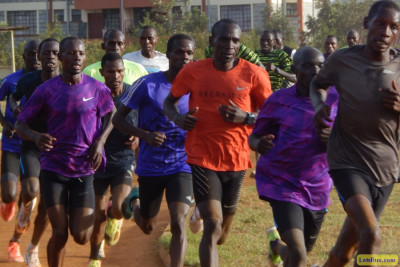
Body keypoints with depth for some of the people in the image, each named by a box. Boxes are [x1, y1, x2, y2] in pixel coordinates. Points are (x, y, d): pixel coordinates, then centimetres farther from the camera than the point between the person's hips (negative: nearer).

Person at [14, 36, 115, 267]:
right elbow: (20, 124, -1)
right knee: (60, 234, -6)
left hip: (84, 170, 1)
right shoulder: (46, 90, -5)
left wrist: (100, 142, -3)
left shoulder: (96, 88, -1)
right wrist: (35, 136, -24)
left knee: (81, 236, -4)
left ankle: (76, 213, 33)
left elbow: (112, 115, 14)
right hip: (53, 169, -1)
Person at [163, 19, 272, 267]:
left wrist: (246, 117, -19)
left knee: (222, 232, 19)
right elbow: (169, 101, 10)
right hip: (203, 158, -2)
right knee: (213, 225, -16)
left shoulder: (253, 74, -7)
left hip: (237, 160, 2)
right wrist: (177, 117, -12)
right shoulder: (193, 71, -5)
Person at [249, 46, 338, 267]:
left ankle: (276, 244, 57)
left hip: (317, 189, 4)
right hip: (282, 184, -4)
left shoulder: (334, 98, -3)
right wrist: (259, 144, -24)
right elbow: (254, 136, 1)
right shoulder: (279, 101, -8)